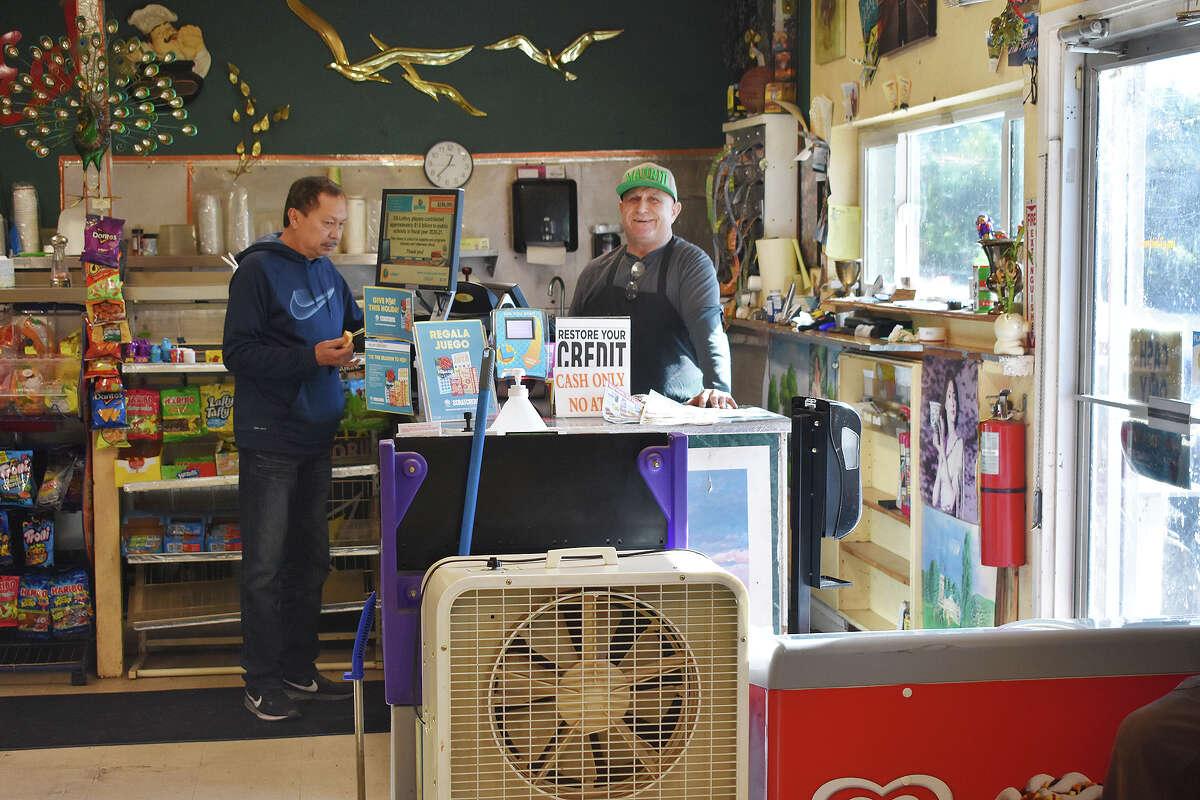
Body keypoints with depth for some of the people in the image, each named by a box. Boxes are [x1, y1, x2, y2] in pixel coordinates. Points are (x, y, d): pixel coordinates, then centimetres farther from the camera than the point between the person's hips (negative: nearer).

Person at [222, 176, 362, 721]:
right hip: (271, 439, -8)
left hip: (317, 436, 8)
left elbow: (354, 326, 25)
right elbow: (240, 352, -17)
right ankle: (262, 682, 7)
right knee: (266, 564, -2)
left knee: (310, 558, 13)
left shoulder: (327, 273, 12)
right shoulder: (258, 270, -11)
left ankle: (300, 671, 23)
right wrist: (313, 357, -22)